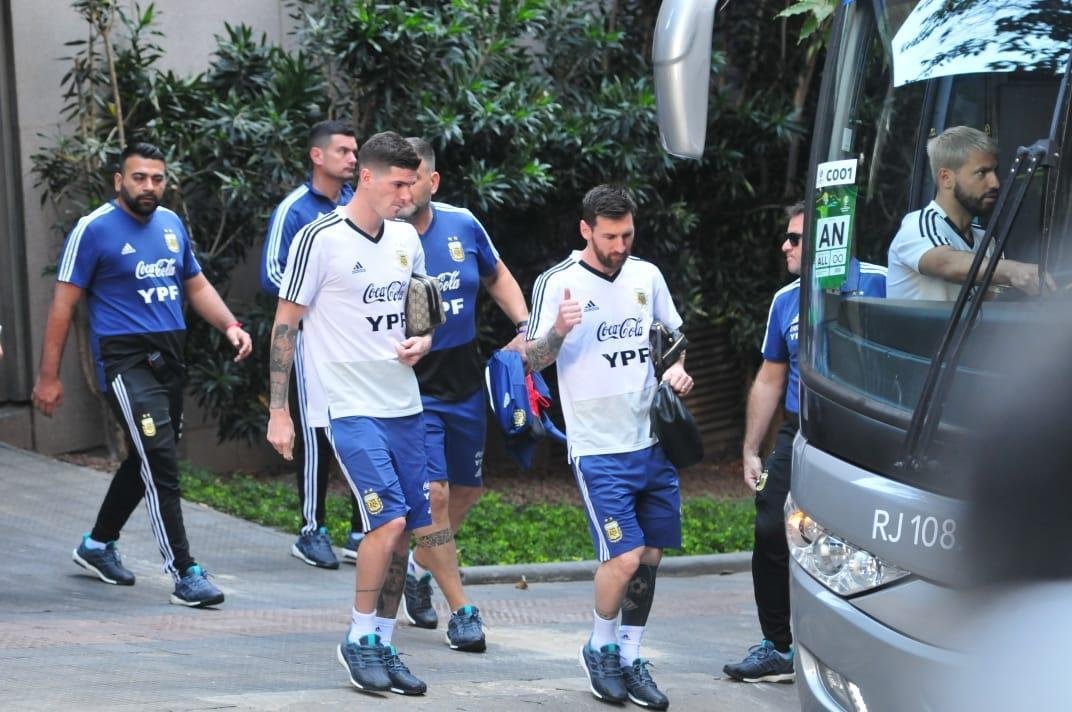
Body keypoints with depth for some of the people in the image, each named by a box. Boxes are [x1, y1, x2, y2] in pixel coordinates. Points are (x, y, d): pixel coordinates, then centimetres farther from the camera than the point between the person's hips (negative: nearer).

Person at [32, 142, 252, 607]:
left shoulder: (171, 224, 11)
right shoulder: (94, 229, -8)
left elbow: (196, 285, 21)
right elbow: (63, 303, -7)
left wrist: (230, 325, 2)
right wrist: (48, 376, -10)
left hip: (169, 356, 7)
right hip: (126, 360, -7)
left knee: (146, 461, 17)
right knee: (161, 464, -13)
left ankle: (98, 545, 36)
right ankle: (184, 574, -11)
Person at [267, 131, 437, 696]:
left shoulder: (407, 239, 10)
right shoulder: (320, 239, -10)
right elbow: (285, 324, -7)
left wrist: (421, 342, 0)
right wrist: (278, 410, -9)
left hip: (405, 406, 6)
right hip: (352, 409, -6)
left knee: (403, 531, 5)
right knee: (389, 518, -16)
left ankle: (382, 645, 17)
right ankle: (358, 640, -1)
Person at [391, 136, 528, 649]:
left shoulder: (463, 226, -1)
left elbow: (497, 277, 18)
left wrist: (524, 327, 5)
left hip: (465, 383, 6)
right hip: (410, 388, -5)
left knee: (466, 490, 16)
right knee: (434, 492, -13)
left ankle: (420, 566, 41)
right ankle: (462, 610, -1)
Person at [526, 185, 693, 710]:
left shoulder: (647, 275, 7)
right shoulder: (558, 283, -7)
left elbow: (676, 334, 21)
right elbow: (533, 360, -10)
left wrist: (679, 369, 0)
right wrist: (558, 331, -30)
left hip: (653, 441, 5)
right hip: (598, 448, -5)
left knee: (650, 555, 7)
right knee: (624, 557, -12)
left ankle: (630, 659, 21)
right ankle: (600, 649, 12)